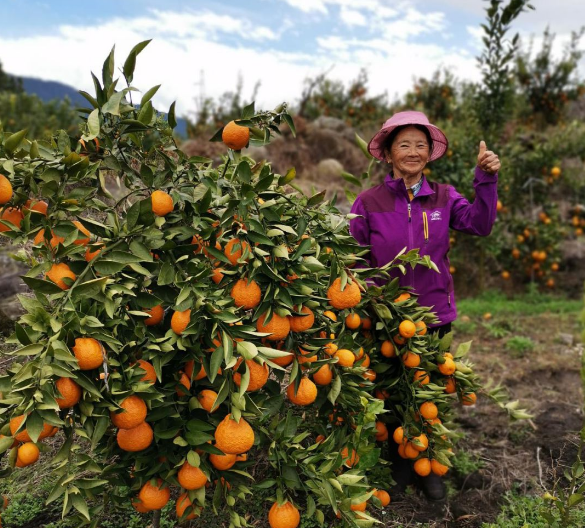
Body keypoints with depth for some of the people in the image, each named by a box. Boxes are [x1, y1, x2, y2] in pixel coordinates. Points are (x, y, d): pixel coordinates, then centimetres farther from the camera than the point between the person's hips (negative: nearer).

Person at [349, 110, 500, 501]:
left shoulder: (444, 198, 0)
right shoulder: (369, 203, -6)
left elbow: (480, 224, -14)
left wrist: (487, 180, -23)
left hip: (435, 314, 2)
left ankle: (428, 468, 35)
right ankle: (399, 466, 36)